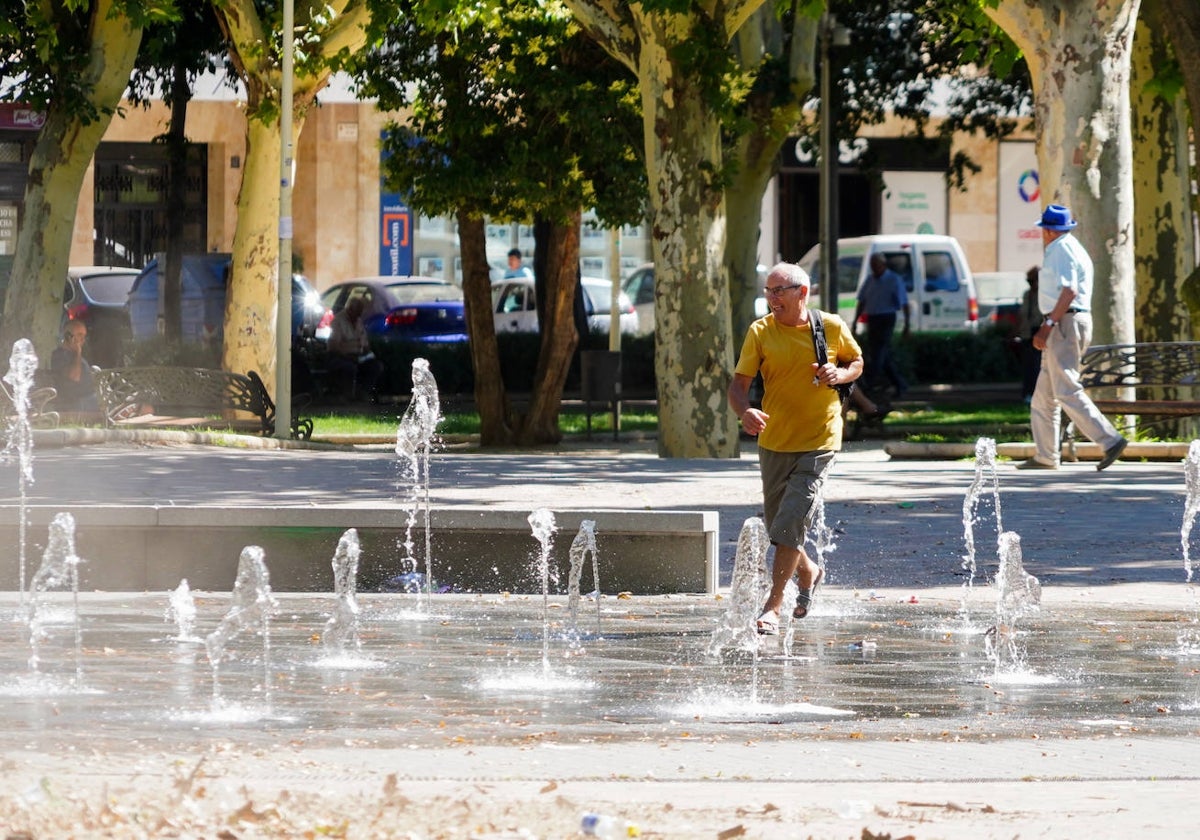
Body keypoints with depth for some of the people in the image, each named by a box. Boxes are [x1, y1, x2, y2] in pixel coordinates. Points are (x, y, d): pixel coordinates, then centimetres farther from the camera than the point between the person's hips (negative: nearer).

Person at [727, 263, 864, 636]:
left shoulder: (832, 328, -3)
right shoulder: (760, 332, -3)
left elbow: (856, 362, 15)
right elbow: (739, 384, -9)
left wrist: (840, 374, -9)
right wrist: (745, 411, -31)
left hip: (819, 441, -3)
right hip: (774, 441, 3)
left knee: (791, 522, -14)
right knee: (776, 524, 14)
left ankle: (773, 606, -7)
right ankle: (809, 573, 44)